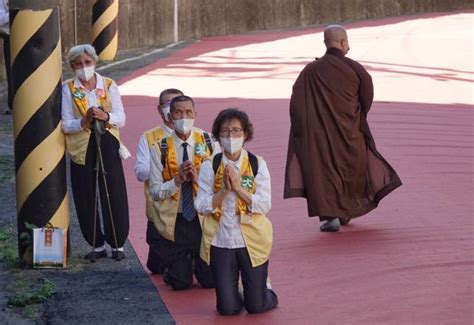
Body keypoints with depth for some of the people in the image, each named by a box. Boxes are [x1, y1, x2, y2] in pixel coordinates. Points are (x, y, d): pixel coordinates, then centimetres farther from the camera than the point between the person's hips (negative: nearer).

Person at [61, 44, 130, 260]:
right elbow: (66, 125, -4)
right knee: (86, 200, 4)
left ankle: (118, 244, 15)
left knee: (114, 198, 0)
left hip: (107, 147, 0)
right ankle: (97, 245, 18)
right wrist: (85, 122, -23)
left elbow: (121, 119, -2)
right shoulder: (68, 89, 0)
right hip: (82, 150, 0)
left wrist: (105, 117, -22)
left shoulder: (109, 86, 2)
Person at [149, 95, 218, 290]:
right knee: (180, 283, 3)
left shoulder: (209, 142, -2)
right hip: (174, 221, -1)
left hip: (204, 219, 1)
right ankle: (182, 263, 38)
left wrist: (197, 177, -22)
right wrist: (178, 180, -22)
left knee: (212, 280, 3)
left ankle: (196, 261, 37)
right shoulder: (160, 149, -5)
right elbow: (155, 191, -7)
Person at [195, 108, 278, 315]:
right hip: (220, 241, 1)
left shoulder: (257, 164, -3)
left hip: (252, 241, -1)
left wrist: (238, 188, -18)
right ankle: (236, 288, 34)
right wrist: (224, 190, -19)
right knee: (228, 308, 0)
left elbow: (265, 205, -9)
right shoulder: (210, 167, -2)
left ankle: (265, 290, 36)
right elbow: (201, 206, -7)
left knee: (256, 306, 1)